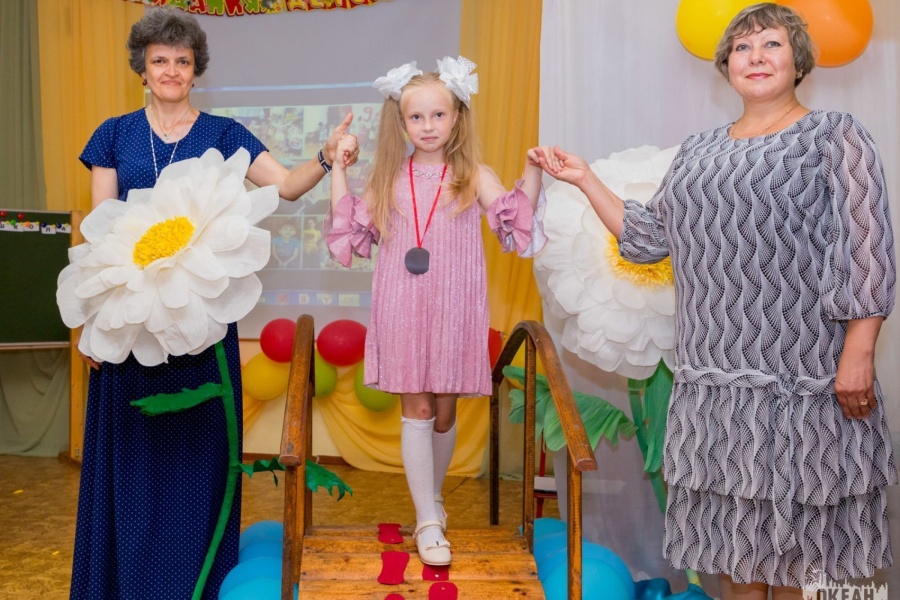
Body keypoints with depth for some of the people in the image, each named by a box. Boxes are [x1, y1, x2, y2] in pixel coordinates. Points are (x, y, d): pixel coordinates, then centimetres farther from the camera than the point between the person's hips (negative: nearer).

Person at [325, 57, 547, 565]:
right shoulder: (390, 178, 7)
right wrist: (339, 170, 7)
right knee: (416, 411, 3)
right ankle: (428, 521, 11)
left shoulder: (474, 176, 2)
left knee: (444, 411, 11)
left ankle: (434, 495, 36)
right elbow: (352, 231, 10)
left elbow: (516, 222, -5)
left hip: (454, 312, 0)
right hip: (403, 313, 1)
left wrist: (532, 173, -15)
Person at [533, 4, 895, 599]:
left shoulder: (837, 136, 1)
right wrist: (586, 179, 11)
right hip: (716, 366, 5)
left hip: (805, 366, -4)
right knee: (730, 506, 12)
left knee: (793, 506, 6)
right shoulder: (700, 149, 15)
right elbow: (647, 238, 15)